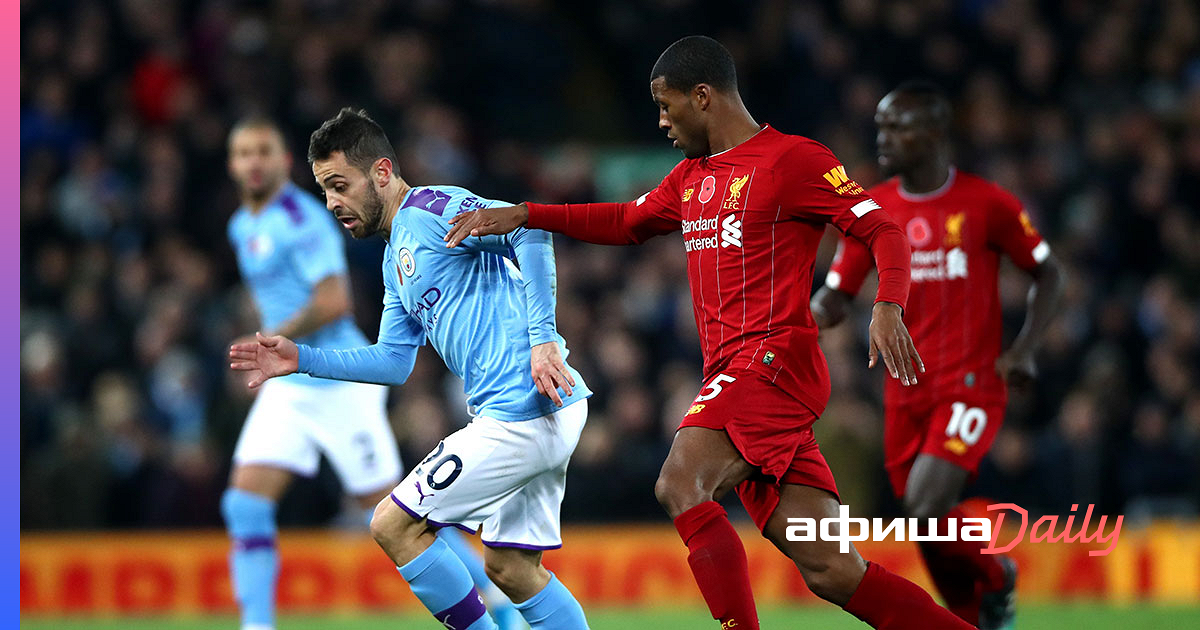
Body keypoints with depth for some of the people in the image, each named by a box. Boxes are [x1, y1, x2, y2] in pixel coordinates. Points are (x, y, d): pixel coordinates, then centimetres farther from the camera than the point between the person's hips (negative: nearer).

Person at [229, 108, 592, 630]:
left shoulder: (431, 208, -9)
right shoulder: (396, 256, 22)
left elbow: (528, 226, -22)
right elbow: (394, 362, 25)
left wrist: (542, 336, -25)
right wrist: (303, 360, 16)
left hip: (521, 409, -10)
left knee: (394, 526, -5)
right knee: (510, 567, 15)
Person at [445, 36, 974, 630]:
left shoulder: (794, 160, -3)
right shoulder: (691, 178, 22)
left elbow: (884, 231, -7)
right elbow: (626, 222, 37)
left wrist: (887, 307, -24)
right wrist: (522, 215, 28)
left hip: (774, 359, -7)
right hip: (732, 378, 7)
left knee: (679, 483, -27)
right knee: (830, 571, -2)